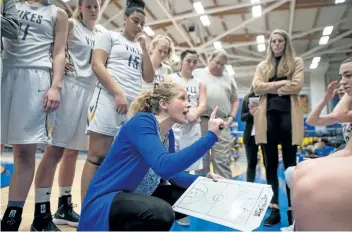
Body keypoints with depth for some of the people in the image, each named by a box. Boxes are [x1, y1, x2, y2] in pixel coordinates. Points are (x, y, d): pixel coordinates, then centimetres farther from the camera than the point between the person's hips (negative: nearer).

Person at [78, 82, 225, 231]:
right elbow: (164, 166, -36)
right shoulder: (142, 122, -21)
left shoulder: (168, 134, 4)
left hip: (138, 196, 9)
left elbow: (173, 174, 9)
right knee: (162, 211, -34)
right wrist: (210, 136, -32)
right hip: (106, 200, -9)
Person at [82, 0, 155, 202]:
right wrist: (118, 93, -14)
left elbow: (149, 78, 15)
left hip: (134, 104, 6)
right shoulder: (110, 36, 11)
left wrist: (144, 48, 9)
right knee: (97, 156, -6)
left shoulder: (141, 47, 24)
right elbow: (97, 65, -3)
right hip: (109, 98, -5)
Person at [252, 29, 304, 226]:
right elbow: (256, 87, 2)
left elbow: (297, 85, -4)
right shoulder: (262, 66, 20)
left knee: (290, 164, 2)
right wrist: (280, 84, -7)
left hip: (288, 114, -2)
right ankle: (274, 209, 10)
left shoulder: (296, 62, 13)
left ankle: (292, 209, 10)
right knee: (271, 164, 2)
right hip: (267, 115, 2)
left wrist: (271, 88, -3)